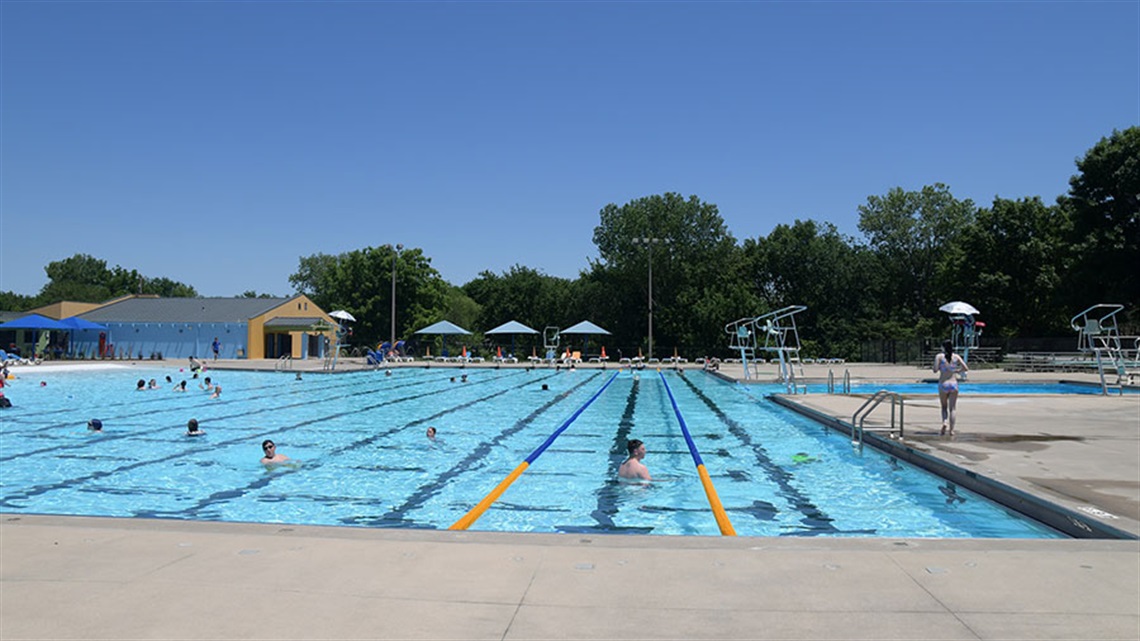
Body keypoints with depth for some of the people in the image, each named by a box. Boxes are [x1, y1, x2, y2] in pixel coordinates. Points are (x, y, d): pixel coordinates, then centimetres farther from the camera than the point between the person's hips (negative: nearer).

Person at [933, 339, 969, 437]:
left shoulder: (939, 356, -3)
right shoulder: (956, 357, 3)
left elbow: (935, 369, -13)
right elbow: (966, 369, -1)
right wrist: (957, 370, 16)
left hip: (943, 384, -1)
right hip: (954, 384, 1)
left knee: (944, 407, 14)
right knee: (953, 408, 6)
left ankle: (945, 422, -12)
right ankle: (951, 429, -1)